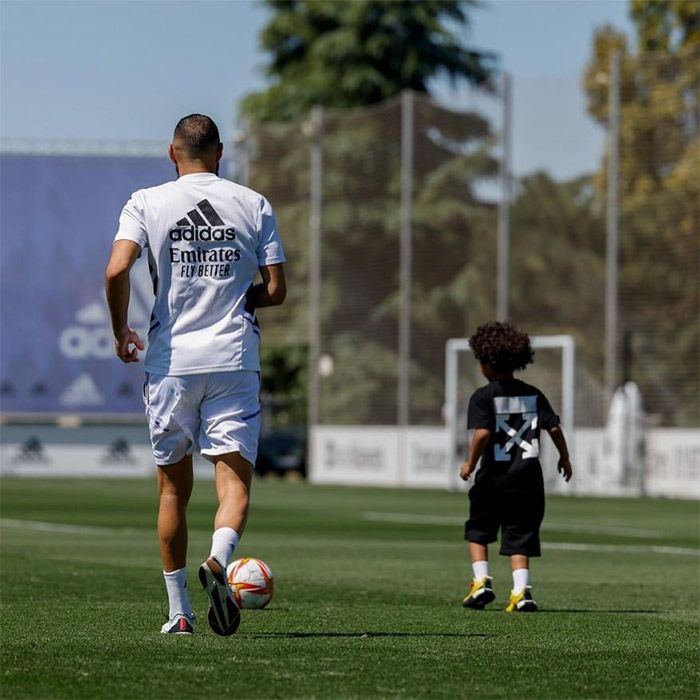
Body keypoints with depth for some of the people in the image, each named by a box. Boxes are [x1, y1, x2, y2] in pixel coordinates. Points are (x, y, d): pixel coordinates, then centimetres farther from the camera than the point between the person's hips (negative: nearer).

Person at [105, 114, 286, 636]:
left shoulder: (147, 203, 1)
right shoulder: (253, 205, 5)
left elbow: (116, 270, -12)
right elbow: (276, 290, 3)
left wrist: (121, 331, 4)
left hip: (170, 360, 1)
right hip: (234, 359, -1)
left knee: (173, 488, 12)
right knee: (235, 480, -4)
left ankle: (179, 610, 15)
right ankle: (219, 560, -35)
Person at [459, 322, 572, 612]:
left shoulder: (483, 397, -8)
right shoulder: (533, 394, 6)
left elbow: (482, 432, -20)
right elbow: (554, 427, 1)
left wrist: (470, 463, -7)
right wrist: (564, 458, 15)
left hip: (493, 477, -3)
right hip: (528, 476, 3)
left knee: (477, 530, 18)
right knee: (519, 536, 6)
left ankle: (481, 581, 6)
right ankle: (521, 591, -6)